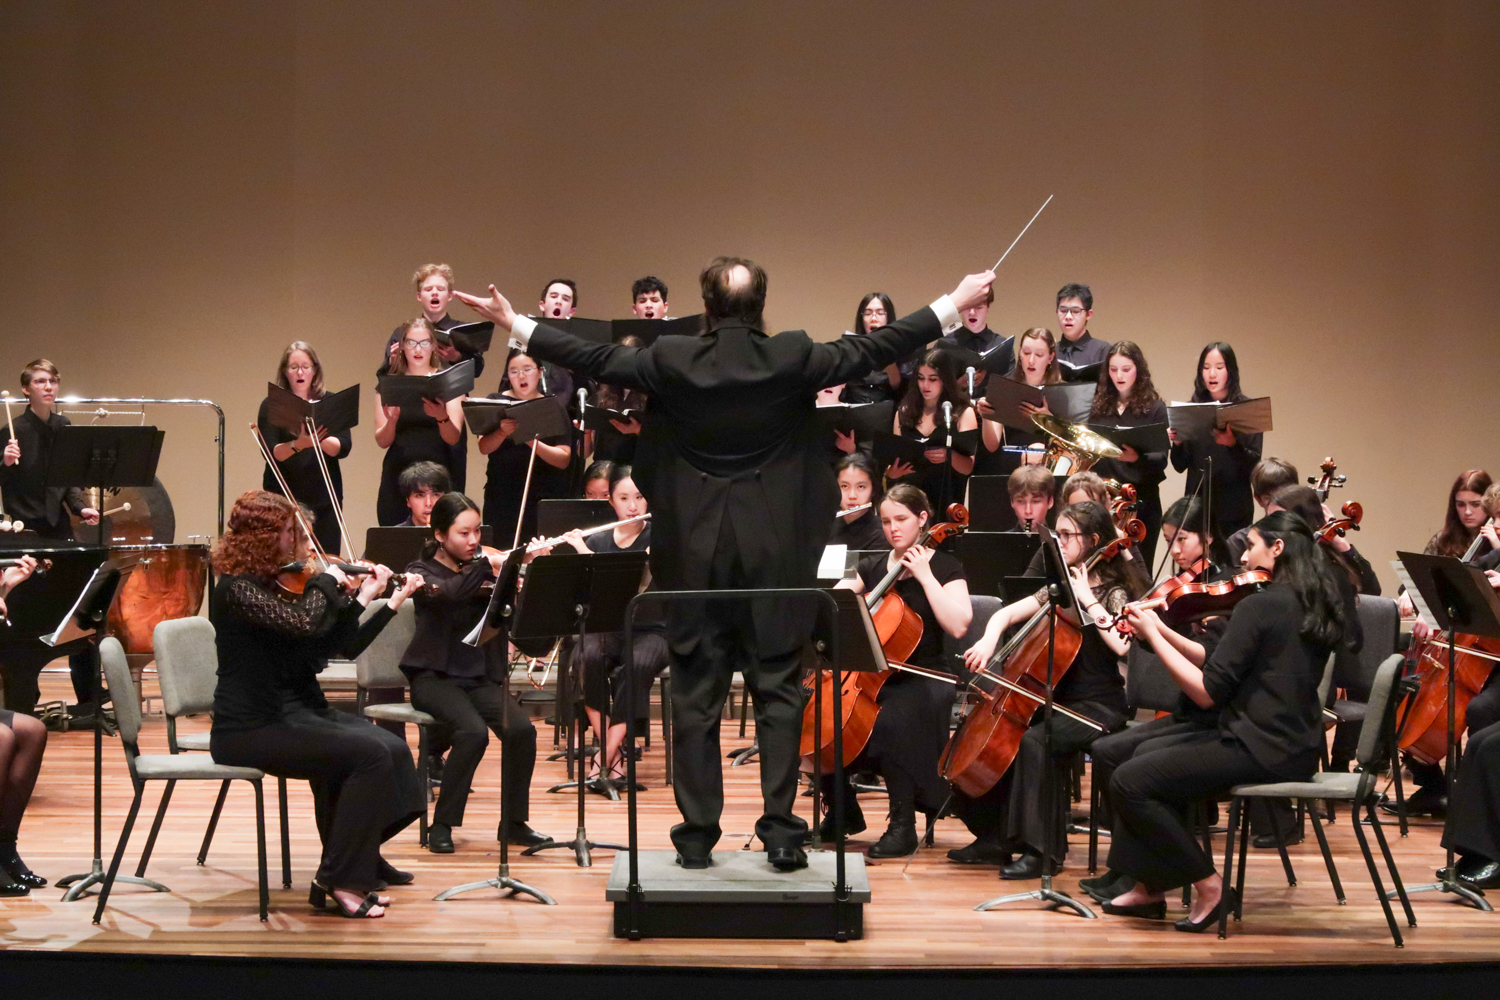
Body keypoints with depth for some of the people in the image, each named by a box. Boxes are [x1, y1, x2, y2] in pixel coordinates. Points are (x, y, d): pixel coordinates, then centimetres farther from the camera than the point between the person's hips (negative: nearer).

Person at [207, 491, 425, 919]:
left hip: (298, 711, 8)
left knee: (393, 749, -9)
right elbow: (302, 622, -31)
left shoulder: (283, 583, 11)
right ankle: (340, 881, -17)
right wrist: (326, 582, -14)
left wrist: (390, 603, 6)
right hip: (250, 730, -8)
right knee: (370, 754, -22)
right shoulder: (237, 588, -14)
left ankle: (363, 855, 9)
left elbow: (344, 646, 12)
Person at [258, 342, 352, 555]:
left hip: (324, 499, 1)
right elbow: (271, 453, -9)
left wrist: (319, 440, -24)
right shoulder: (272, 406, 3)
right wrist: (297, 444, -28)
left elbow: (343, 448, -4)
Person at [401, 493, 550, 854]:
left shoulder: (481, 568, 11)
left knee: (521, 729, -23)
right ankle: (442, 824, -14)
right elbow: (447, 594, -26)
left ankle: (514, 822, -6)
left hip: (481, 677, 4)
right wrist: (487, 565, -34)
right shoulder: (423, 572, -1)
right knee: (473, 732, -31)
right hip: (435, 677, -4)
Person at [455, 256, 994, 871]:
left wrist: (514, 324, 14)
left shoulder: (671, 361, -6)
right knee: (778, 688, 5)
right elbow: (875, 350, 0)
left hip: (694, 549, 1)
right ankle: (780, 830, 1)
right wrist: (954, 305, 10)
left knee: (695, 692, 7)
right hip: (774, 550, 0)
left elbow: (593, 358, 2)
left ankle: (698, 833, 9)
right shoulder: (792, 359, -7)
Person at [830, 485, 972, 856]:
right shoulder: (873, 566, 14)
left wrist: (924, 575, -16)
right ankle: (844, 811, 5)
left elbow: (958, 625, -17)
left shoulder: (944, 567, -1)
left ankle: (903, 826, -22)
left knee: (890, 721, -36)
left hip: (923, 681, -5)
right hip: (871, 676, 5)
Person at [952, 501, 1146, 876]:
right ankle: (994, 835, 4)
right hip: (1056, 699, 8)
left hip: (1097, 706, -8)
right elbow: (1007, 613, 10)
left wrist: (1088, 599, -21)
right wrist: (988, 640, -10)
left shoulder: (1114, 592, -7)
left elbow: (1121, 644, -26)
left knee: (1032, 741, -31)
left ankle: (1038, 849, -25)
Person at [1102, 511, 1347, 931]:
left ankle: (1208, 886, -2)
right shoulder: (1314, 607, 11)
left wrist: (1153, 635, -9)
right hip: (1297, 750, 10)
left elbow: (1207, 692, -17)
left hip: (1262, 752, -10)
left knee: (1129, 782, -7)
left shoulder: (1258, 606, -16)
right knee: (1148, 757, 21)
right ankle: (1150, 887, 21)